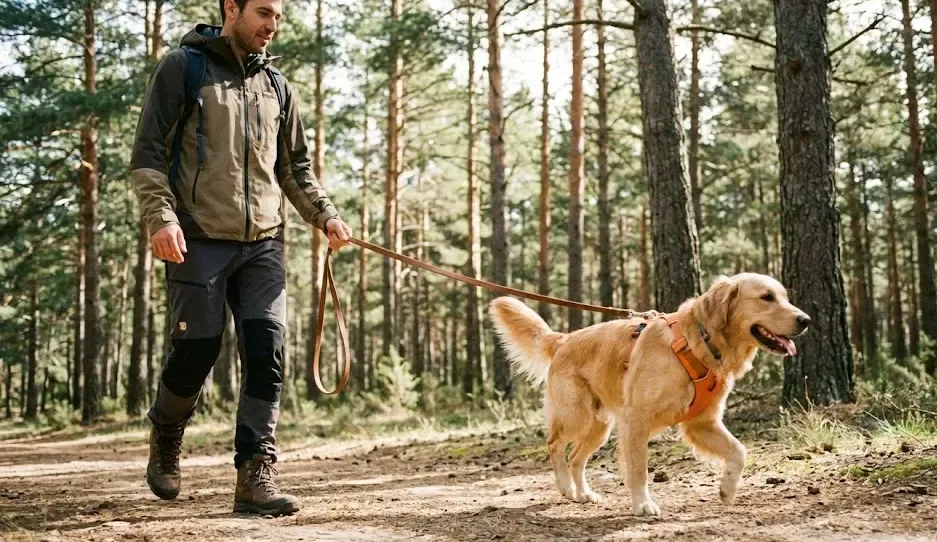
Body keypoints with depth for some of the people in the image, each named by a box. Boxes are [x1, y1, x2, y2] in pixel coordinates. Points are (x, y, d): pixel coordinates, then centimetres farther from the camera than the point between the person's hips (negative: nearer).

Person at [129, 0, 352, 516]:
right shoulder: (182, 68, 1)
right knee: (195, 351, -1)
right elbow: (147, 154, -3)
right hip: (199, 241, -4)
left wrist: (325, 216, 9)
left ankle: (255, 474, -3)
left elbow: (296, 167, 23)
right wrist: (161, 216, -17)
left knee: (267, 353, -7)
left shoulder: (276, 85, 16)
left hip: (263, 243, 4)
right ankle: (165, 437, 29)